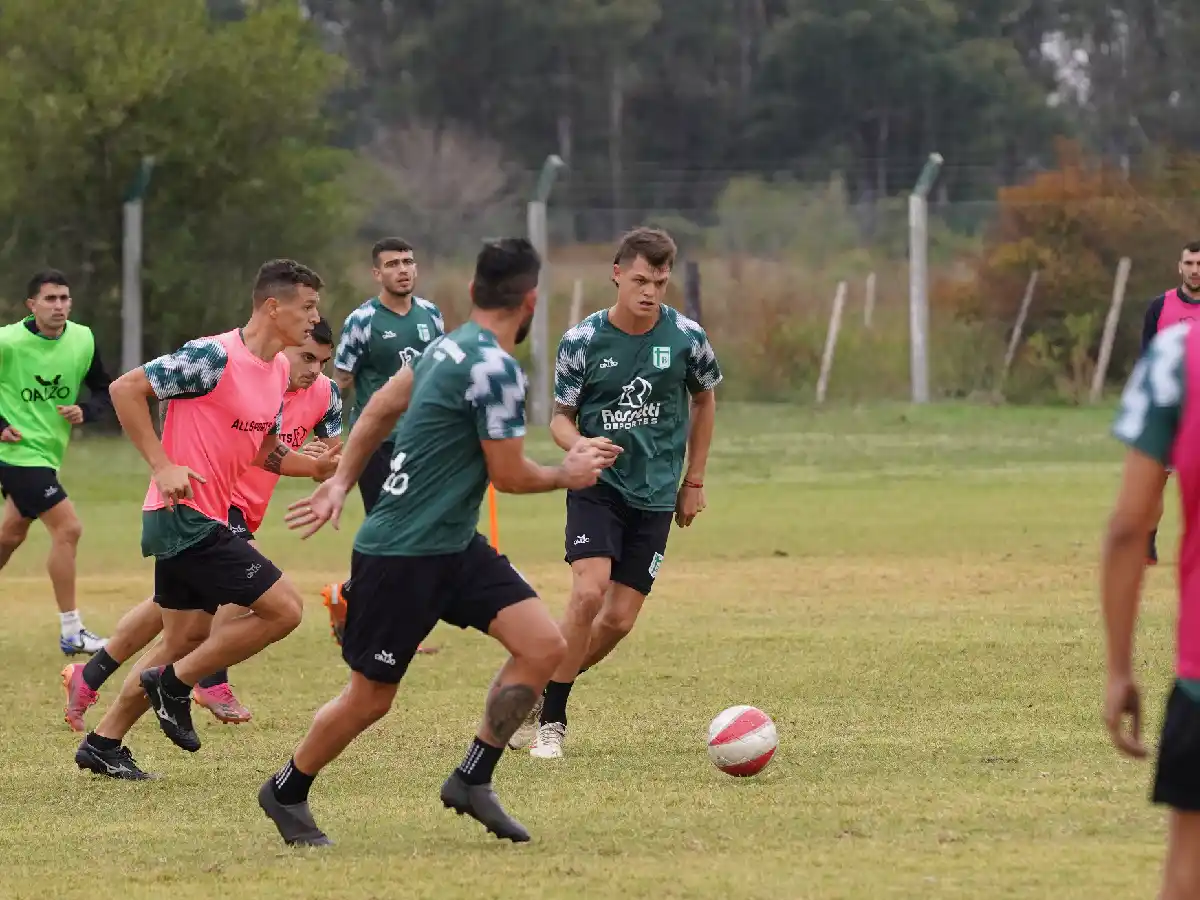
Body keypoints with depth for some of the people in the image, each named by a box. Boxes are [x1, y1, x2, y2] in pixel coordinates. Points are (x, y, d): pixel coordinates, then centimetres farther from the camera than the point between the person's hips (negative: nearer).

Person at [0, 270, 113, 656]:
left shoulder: (83, 340, -2)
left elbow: (104, 390, 8)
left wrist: (85, 411, -13)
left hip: (48, 453, 7)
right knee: (68, 528, -13)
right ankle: (71, 634, -8)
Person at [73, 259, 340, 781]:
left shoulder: (278, 371, 11)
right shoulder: (215, 357, -17)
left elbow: (262, 452, 20)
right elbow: (126, 389, -17)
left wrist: (318, 468, 2)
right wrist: (162, 466, -21)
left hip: (201, 520, 10)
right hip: (184, 516, -10)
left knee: (187, 638, 15)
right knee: (283, 608, -11)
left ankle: (103, 743, 22)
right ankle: (174, 684, 1)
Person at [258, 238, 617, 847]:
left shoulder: (451, 346, 9)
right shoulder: (494, 369, -21)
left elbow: (379, 410, 18)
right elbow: (510, 476, -15)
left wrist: (341, 483, 23)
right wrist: (568, 474, 3)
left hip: (452, 546, 9)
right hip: (401, 556, -9)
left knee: (543, 645, -3)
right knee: (371, 697, 3)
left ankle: (472, 781, 6)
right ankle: (285, 794, 25)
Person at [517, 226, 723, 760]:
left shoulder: (687, 338, -4)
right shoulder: (582, 341, -8)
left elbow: (704, 400, 14)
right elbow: (561, 417, 1)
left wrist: (694, 481, 14)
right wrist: (578, 445, -23)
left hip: (655, 495, 2)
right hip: (597, 483, -2)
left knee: (620, 620, -2)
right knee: (589, 593, -22)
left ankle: (539, 696, 20)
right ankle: (549, 721, -9)